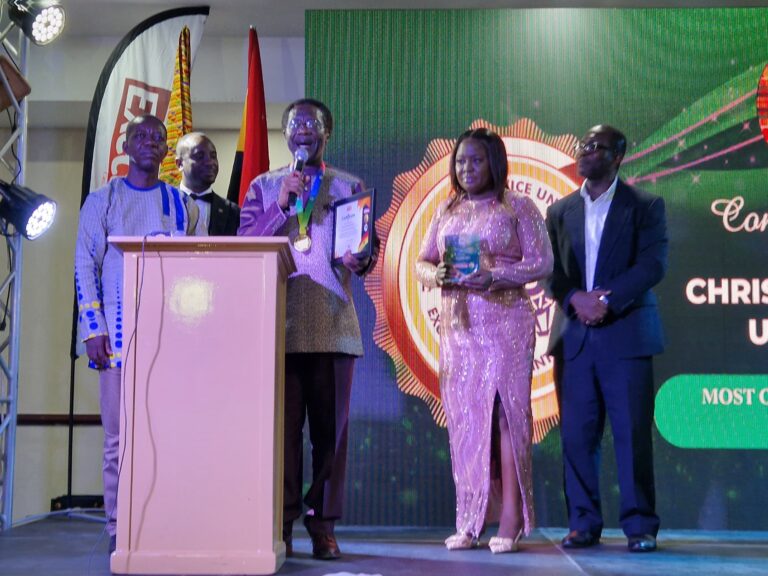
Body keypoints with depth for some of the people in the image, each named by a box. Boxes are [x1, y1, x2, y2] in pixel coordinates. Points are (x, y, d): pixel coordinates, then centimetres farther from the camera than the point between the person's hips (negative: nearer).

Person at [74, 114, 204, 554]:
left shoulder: (184, 207, 13)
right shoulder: (103, 200, 10)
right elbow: (85, 266, 4)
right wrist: (93, 329, -6)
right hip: (118, 332, -1)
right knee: (119, 435, -2)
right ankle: (119, 529, 4)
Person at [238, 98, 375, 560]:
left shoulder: (349, 186, 15)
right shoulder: (263, 187, 16)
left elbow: (367, 252, 10)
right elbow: (244, 245, 5)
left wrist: (361, 260, -13)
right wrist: (281, 205, -6)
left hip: (334, 324, 0)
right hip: (279, 323, 0)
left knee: (331, 426, -2)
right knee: (282, 425, -3)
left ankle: (324, 525, 5)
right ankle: (280, 523, 4)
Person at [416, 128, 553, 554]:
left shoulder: (517, 207, 3)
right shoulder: (447, 210, 16)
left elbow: (542, 262, -4)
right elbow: (421, 263, 15)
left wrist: (493, 276, -18)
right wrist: (439, 275, -8)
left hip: (505, 323, -4)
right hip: (458, 325, 4)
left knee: (507, 414, -6)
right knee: (464, 418, 2)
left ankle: (510, 521, -2)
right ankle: (468, 522, 7)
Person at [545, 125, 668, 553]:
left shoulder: (645, 206, 4)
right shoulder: (560, 211, 15)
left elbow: (654, 264, -6)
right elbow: (550, 270, 9)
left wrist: (607, 299, -16)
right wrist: (575, 298, -11)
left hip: (626, 335, -3)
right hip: (575, 336, 3)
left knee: (633, 433, -3)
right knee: (577, 434, 2)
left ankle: (640, 526, 6)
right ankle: (584, 524, 11)